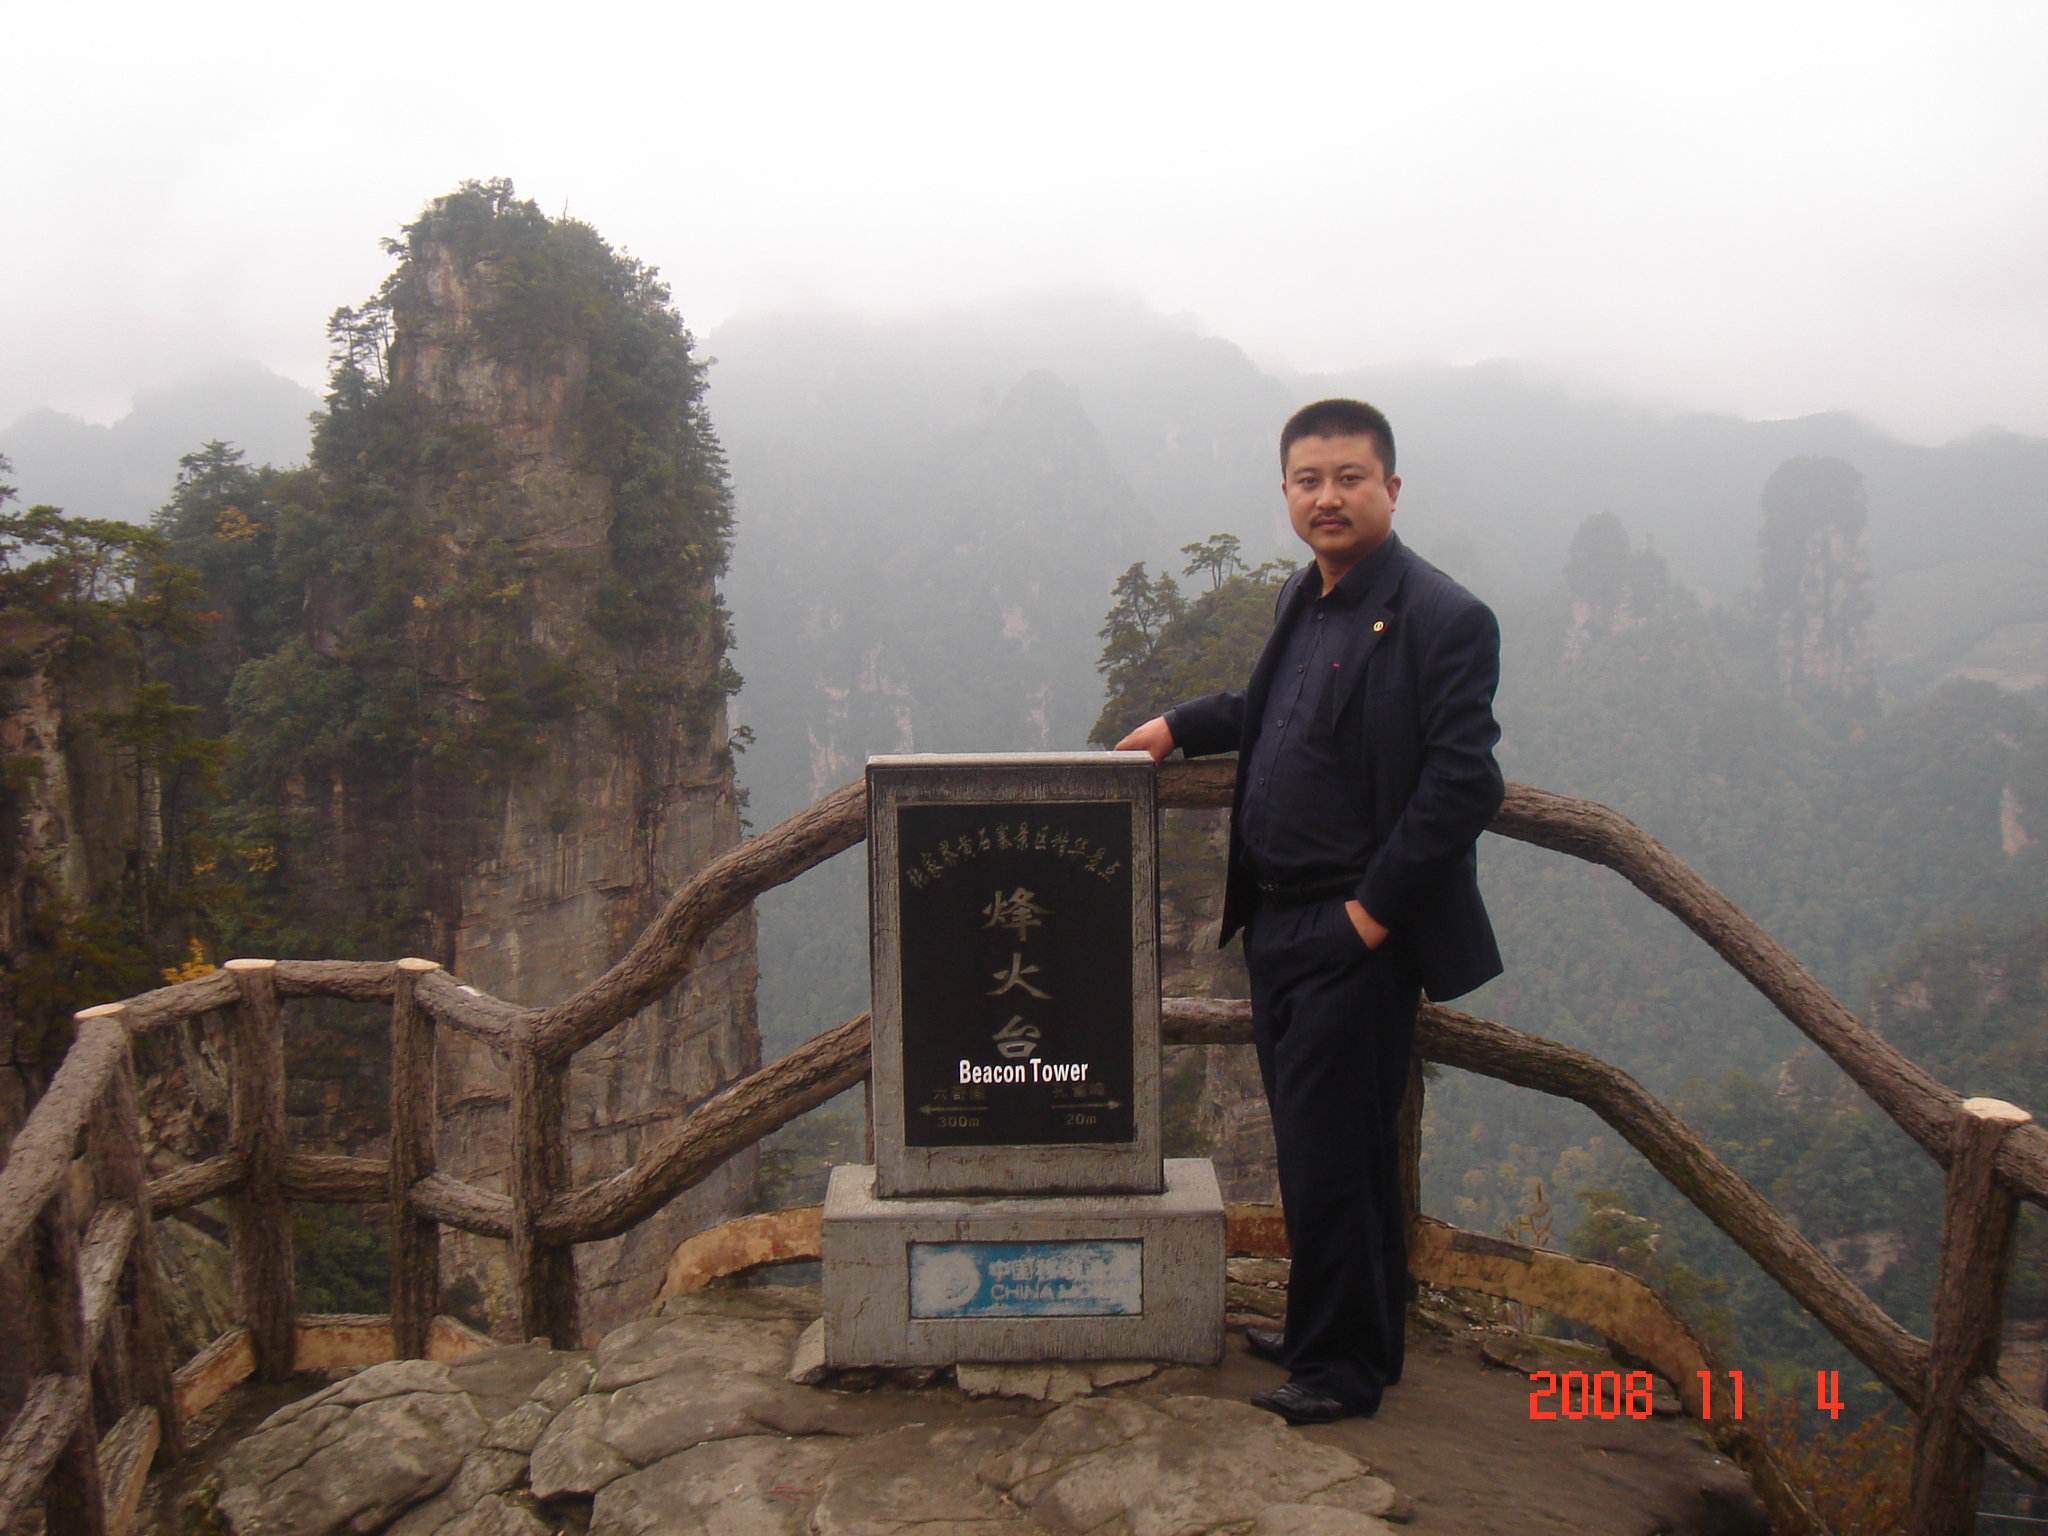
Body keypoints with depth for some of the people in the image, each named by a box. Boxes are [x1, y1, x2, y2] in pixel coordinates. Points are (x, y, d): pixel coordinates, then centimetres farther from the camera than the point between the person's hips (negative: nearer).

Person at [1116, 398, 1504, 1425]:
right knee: (1309, 1141, 18)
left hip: (1355, 936, -8)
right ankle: (1326, 1330, 34)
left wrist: (1373, 909, -19)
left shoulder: (1441, 618, -15)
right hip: (1278, 920, 8)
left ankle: (1347, 1367, 16)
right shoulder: (1305, 599, 12)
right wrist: (1178, 727, 19)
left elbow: (1464, 786, -20)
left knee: (1334, 1148, 0)